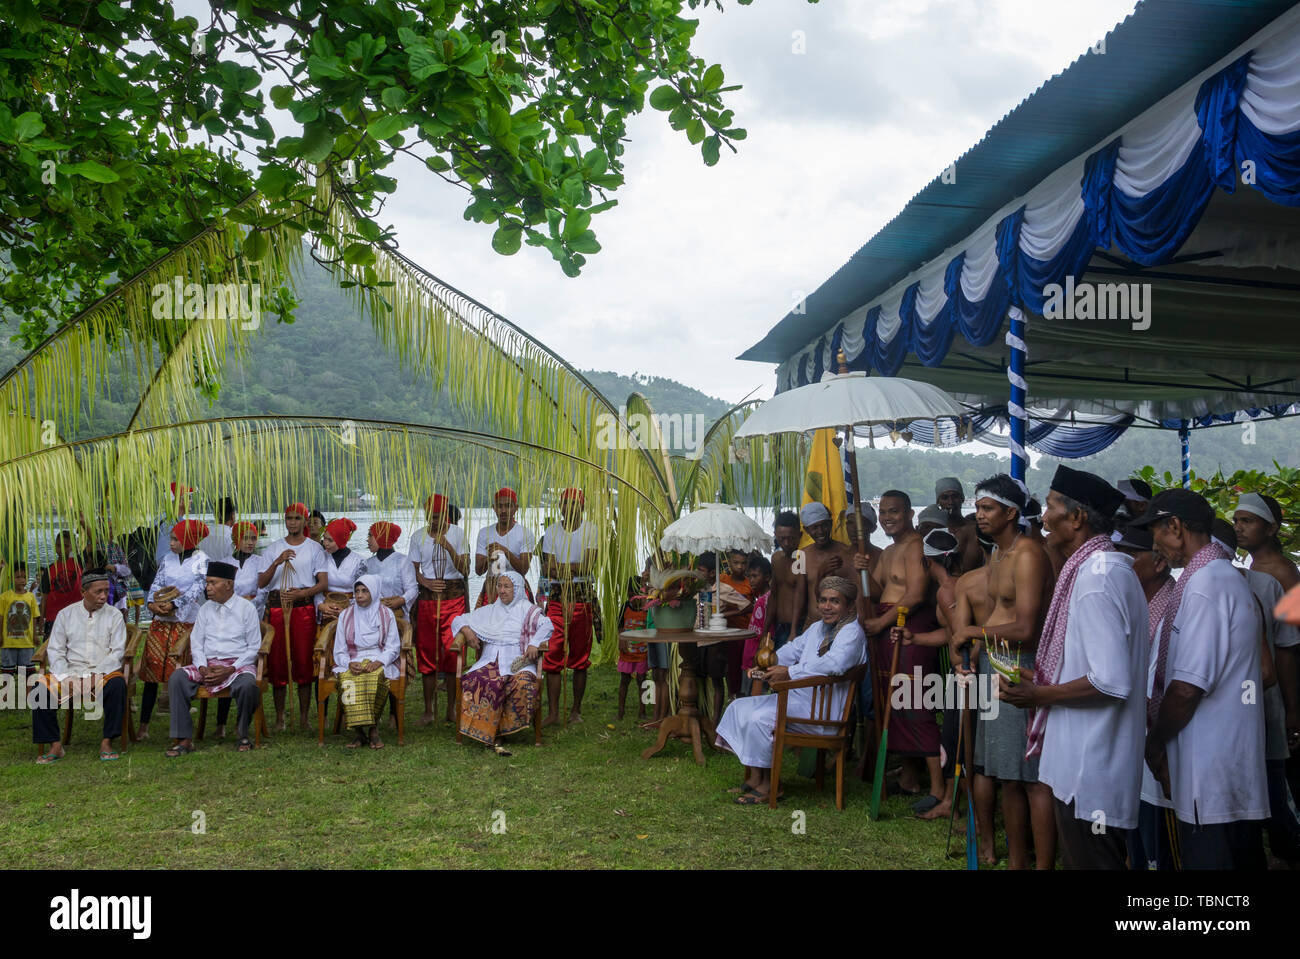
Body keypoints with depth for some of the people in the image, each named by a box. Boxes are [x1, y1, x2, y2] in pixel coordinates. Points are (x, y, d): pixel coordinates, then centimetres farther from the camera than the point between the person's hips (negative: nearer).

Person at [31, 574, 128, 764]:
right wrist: (65, 679, -11)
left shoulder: (114, 616, 5)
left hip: (103, 672, -2)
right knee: (41, 686, -24)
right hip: (71, 672, 2)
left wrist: (95, 676, -16)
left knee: (117, 684, -34)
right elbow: (55, 650, 5)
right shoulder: (66, 614, 9)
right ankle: (55, 745, -15)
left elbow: (117, 652, -2)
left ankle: (107, 742, -24)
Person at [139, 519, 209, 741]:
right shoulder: (168, 559, 14)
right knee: (151, 666, 0)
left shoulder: (201, 560, 0)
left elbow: (197, 589, -8)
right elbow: (157, 583, 11)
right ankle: (143, 726, 4)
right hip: (161, 620, 4)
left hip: (186, 621, -4)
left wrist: (173, 604, -18)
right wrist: (152, 603, -8)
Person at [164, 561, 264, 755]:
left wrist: (230, 670, -14)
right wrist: (203, 668, -9)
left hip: (238, 663, -4)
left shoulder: (246, 608, 1)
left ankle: (243, 735, -12)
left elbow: (254, 648, -1)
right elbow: (196, 643, 11)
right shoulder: (205, 609, 15)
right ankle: (184, 739, -22)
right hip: (208, 664, 4)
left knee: (247, 684, -36)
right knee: (177, 678, -23)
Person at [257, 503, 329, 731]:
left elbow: (322, 583, 2)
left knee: (304, 660, -3)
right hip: (277, 606, 1)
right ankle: (279, 717, 8)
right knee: (277, 660, -1)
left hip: (304, 607, -1)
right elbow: (261, 583, 2)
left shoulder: (314, 548, 8)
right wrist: (277, 562, -14)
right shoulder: (273, 549, 11)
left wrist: (302, 593, -15)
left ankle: (303, 718, 5)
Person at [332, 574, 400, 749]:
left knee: (376, 677, -37)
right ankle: (360, 731, -28)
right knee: (349, 680, -34)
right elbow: (339, 651, 10)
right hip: (352, 662, 1)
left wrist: (379, 662, -16)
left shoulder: (386, 614, 8)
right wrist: (349, 663, -12)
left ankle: (373, 729, -25)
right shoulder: (345, 615, 12)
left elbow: (393, 647, 4)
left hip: (379, 662, -1)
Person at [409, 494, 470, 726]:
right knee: (426, 652, 1)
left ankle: (452, 707, 6)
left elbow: (465, 569, -6)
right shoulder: (418, 537, 8)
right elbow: (414, 570, 11)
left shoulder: (458, 534, 1)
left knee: (452, 651, -5)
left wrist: (448, 547, -19)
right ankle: (428, 710, 9)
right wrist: (426, 582, -9)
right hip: (427, 598, 2)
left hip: (454, 596, -2)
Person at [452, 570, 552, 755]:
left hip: (518, 662, -2)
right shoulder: (488, 611, 25)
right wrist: (467, 630, 4)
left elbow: (547, 625, -2)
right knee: (478, 682, -34)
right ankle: (492, 738, -33)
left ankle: (501, 728, -24)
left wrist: (535, 643, -20)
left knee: (524, 683, -38)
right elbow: (458, 620, 27)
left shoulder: (527, 610, 15)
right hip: (491, 661, 2)